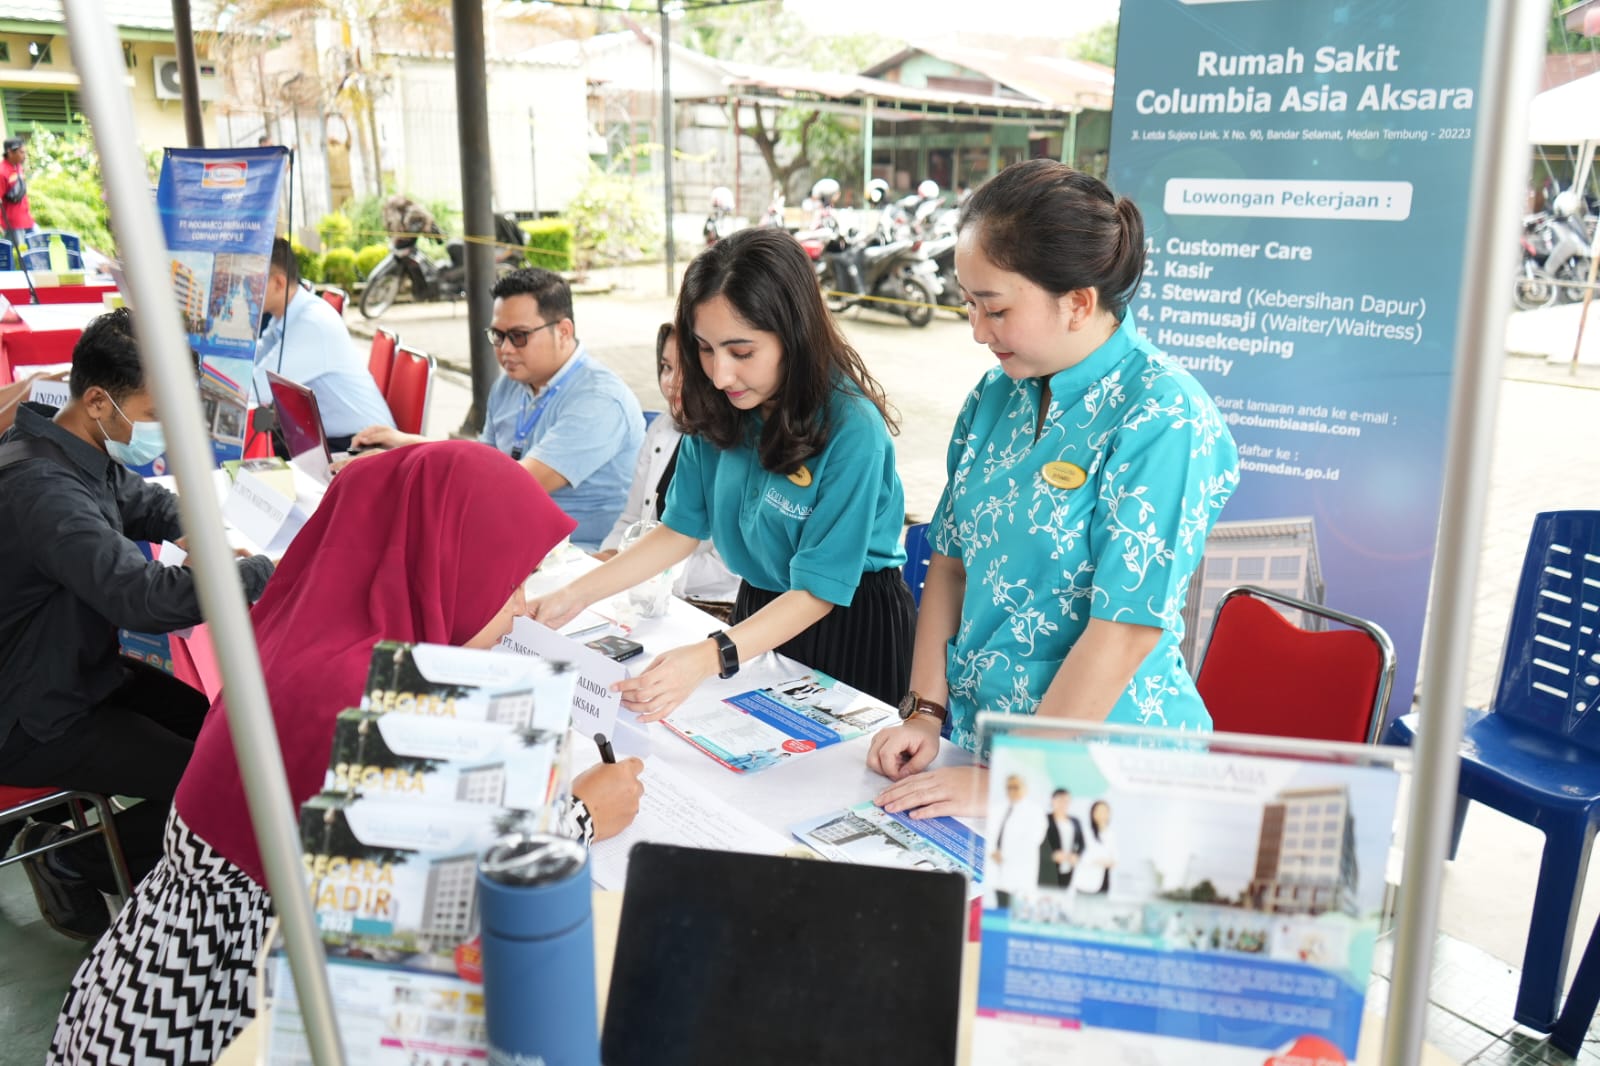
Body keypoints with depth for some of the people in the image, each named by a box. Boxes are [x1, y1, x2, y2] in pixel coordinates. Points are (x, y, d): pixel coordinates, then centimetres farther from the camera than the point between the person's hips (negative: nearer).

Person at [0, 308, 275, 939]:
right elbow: (144, 599, -42)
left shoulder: (78, 452, 0)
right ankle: (71, 861, 7)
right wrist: (270, 572, -32)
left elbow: (139, 498, 20)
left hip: (81, 672, 10)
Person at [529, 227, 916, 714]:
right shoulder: (719, 411, -9)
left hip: (849, 625, -5)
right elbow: (682, 529, -2)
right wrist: (574, 596, -11)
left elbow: (817, 591, -27)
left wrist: (709, 659, -40)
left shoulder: (852, 429, -27)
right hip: (761, 611, 6)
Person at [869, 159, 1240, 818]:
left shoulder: (1162, 421, -19)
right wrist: (926, 711, -1)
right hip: (979, 733, 6)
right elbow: (952, 561, 6)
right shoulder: (997, 395, 2)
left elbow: (1124, 631, -22)